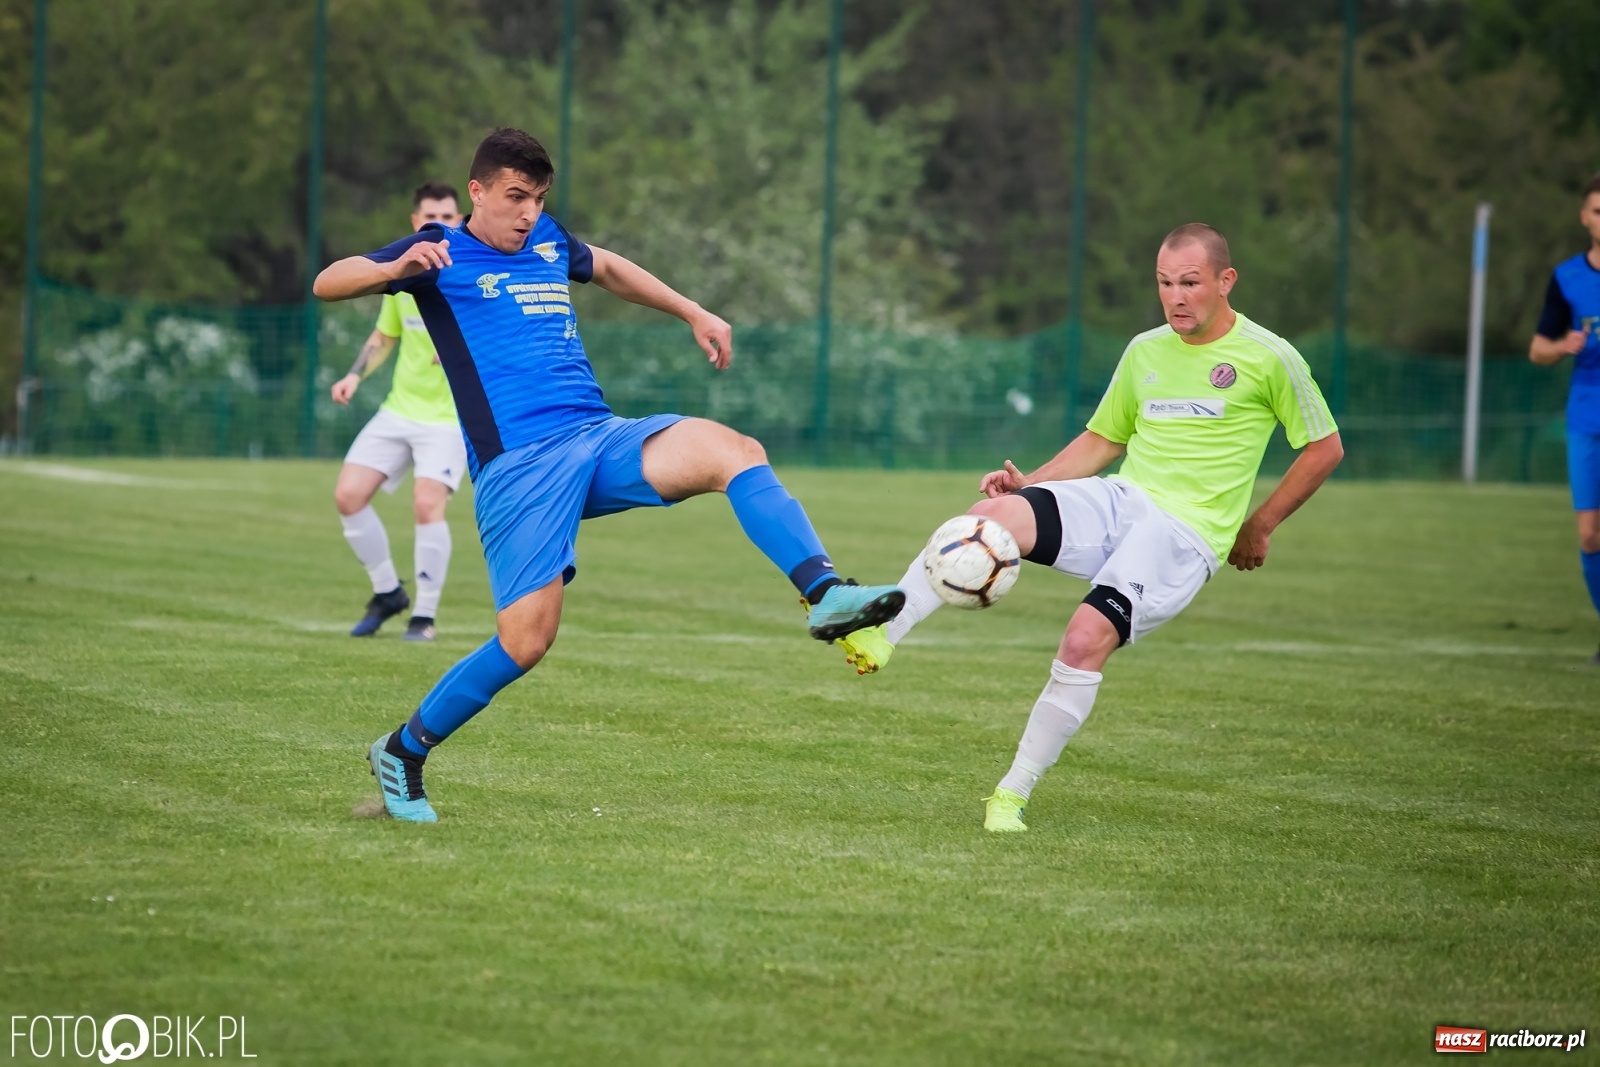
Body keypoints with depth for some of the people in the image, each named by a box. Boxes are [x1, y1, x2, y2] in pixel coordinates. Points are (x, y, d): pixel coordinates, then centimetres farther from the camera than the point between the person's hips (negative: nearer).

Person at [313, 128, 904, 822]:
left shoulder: (547, 241, 21)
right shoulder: (442, 251, 5)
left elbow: (605, 266, 43)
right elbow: (327, 284, -3)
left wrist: (693, 314, 40)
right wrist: (398, 267, -23)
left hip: (601, 439, 5)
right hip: (516, 464, -5)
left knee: (734, 450, -22)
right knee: (526, 640, -14)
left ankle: (824, 594, -34)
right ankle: (402, 753, 7)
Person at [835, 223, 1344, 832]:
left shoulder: (1269, 358, 1)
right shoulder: (1145, 352, 16)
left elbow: (1324, 449, 8)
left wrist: (1258, 527, 8)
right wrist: (1027, 483, 10)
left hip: (1186, 532, -5)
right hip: (1117, 500, 5)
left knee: (1088, 638, -28)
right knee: (995, 514, -26)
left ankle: (1013, 795, -18)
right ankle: (880, 634, -35)